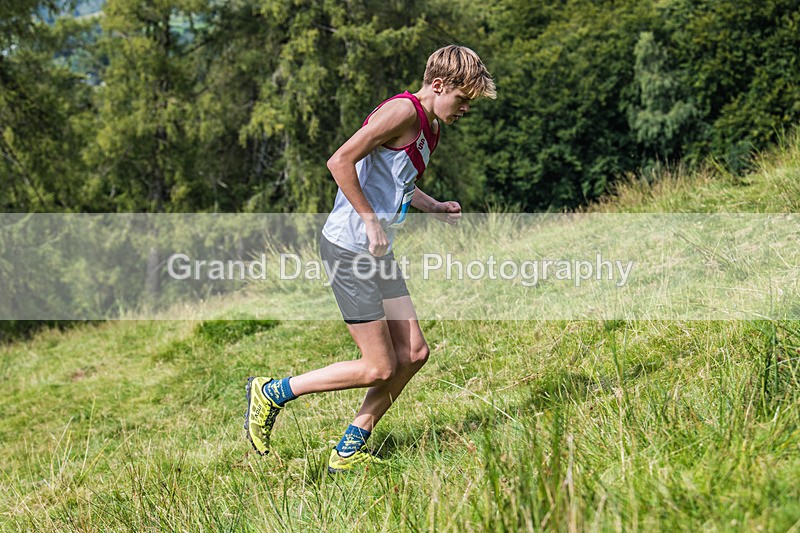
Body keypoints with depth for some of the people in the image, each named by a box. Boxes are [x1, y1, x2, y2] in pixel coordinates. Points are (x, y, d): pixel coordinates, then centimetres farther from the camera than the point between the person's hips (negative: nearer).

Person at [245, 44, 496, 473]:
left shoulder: (430, 128, 15)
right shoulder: (403, 112, -16)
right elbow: (340, 161, -23)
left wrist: (434, 207, 11)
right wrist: (371, 220, -20)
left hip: (378, 253, 10)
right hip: (348, 249, -10)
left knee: (414, 353, 5)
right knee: (379, 368, -5)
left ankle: (349, 450, 16)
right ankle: (272, 393, 10)